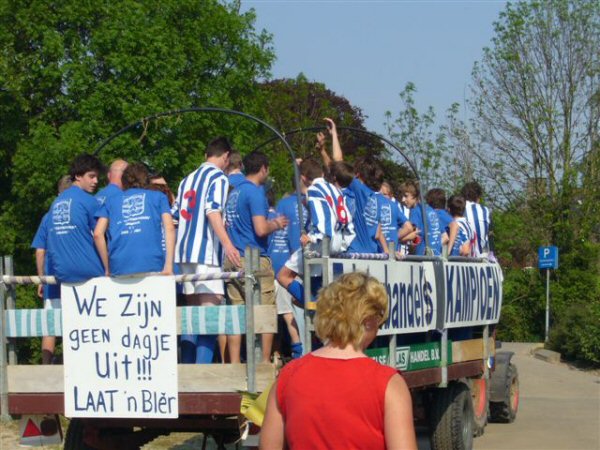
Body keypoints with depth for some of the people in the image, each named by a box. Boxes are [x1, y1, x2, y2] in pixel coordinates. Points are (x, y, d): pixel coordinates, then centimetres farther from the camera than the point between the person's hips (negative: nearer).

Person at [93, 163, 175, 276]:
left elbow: (98, 234, 11)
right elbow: (169, 228, 4)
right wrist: (168, 265, -3)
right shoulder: (158, 196, 20)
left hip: (119, 269, 1)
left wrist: (107, 269, 15)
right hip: (151, 266, -1)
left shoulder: (111, 200, 24)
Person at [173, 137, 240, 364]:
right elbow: (212, 211, -17)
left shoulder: (188, 179, 19)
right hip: (206, 252, -8)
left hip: (185, 251, 8)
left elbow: (175, 215, 20)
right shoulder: (218, 177, -3)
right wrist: (227, 243, -27)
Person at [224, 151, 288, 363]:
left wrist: (269, 222, 25)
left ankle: (234, 364, 4)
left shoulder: (234, 193, 16)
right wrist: (276, 224, 1)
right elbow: (261, 229, -19)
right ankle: (265, 363, 2)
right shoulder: (255, 192, -10)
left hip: (233, 260, 8)